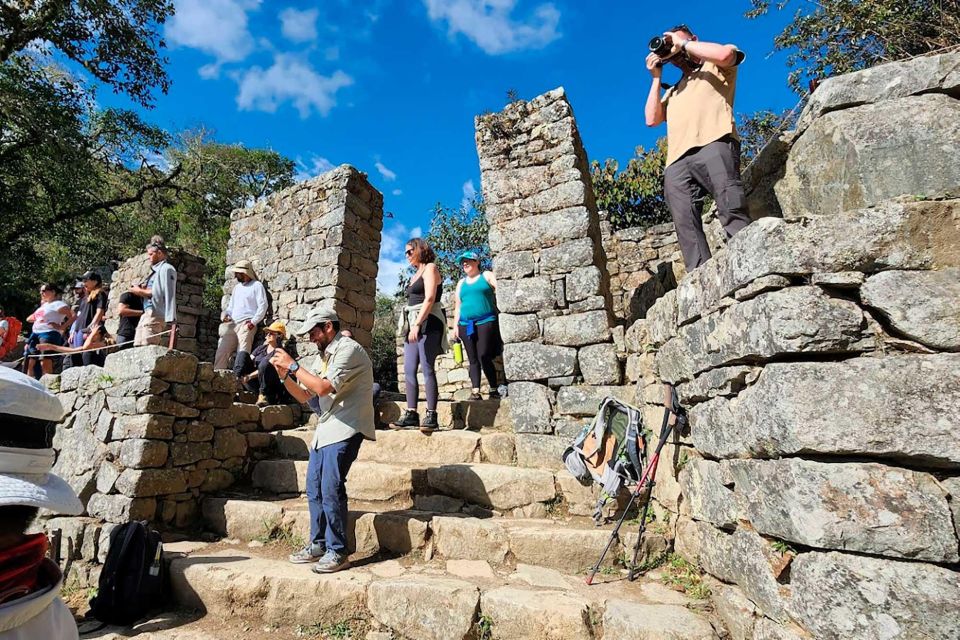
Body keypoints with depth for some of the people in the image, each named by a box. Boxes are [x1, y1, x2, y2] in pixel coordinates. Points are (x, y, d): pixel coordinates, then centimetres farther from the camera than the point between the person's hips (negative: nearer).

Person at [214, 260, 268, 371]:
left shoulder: (257, 285, 2)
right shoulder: (237, 287, 26)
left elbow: (263, 306, -7)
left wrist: (253, 322, -15)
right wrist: (226, 314, 9)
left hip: (246, 324, -7)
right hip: (232, 324, 7)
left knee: (242, 354, -14)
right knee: (221, 351, -2)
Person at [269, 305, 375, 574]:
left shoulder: (348, 349, -11)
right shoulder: (326, 355, 17)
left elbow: (323, 387, -22)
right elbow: (305, 396, 18)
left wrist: (293, 365, -12)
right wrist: (284, 374, 5)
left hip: (344, 429, -9)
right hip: (325, 430, 9)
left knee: (331, 489, -10)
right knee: (314, 488, 12)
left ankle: (337, 552, 2)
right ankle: (318, 544, 26)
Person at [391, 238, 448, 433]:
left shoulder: (430, 268, -1)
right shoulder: (417, 274, 25)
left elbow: (429, 298, -14)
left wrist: (417, 324, -23)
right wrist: (410, 326, 14)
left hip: (428, 323, -9)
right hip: (413, 325, 9)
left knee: (427, 369, -12)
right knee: (409, 371, 2)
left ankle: (431, 416, -10)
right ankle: (411, 415, 3)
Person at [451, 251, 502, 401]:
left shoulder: (487, 276, 9)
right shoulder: (461, 283, 22)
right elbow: (457, 306, 21)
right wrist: (455, 326, 13)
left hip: (486, 322, -5)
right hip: (466, 325, 5)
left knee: (484, 356, -13)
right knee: (473, 359, 3)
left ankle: (494, 389, -4)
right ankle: (476, 391, 4)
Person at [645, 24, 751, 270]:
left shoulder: (714, 67, 26)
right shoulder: (673, 91, 40)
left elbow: (725, 54, 2)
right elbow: (652, 119, 25)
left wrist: (683, 43, 15)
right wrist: (656, 77, 26)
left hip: (713, 144, -4)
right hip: (677, 161, 4)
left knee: (732, 210, -25)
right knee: (686, 228, -16)